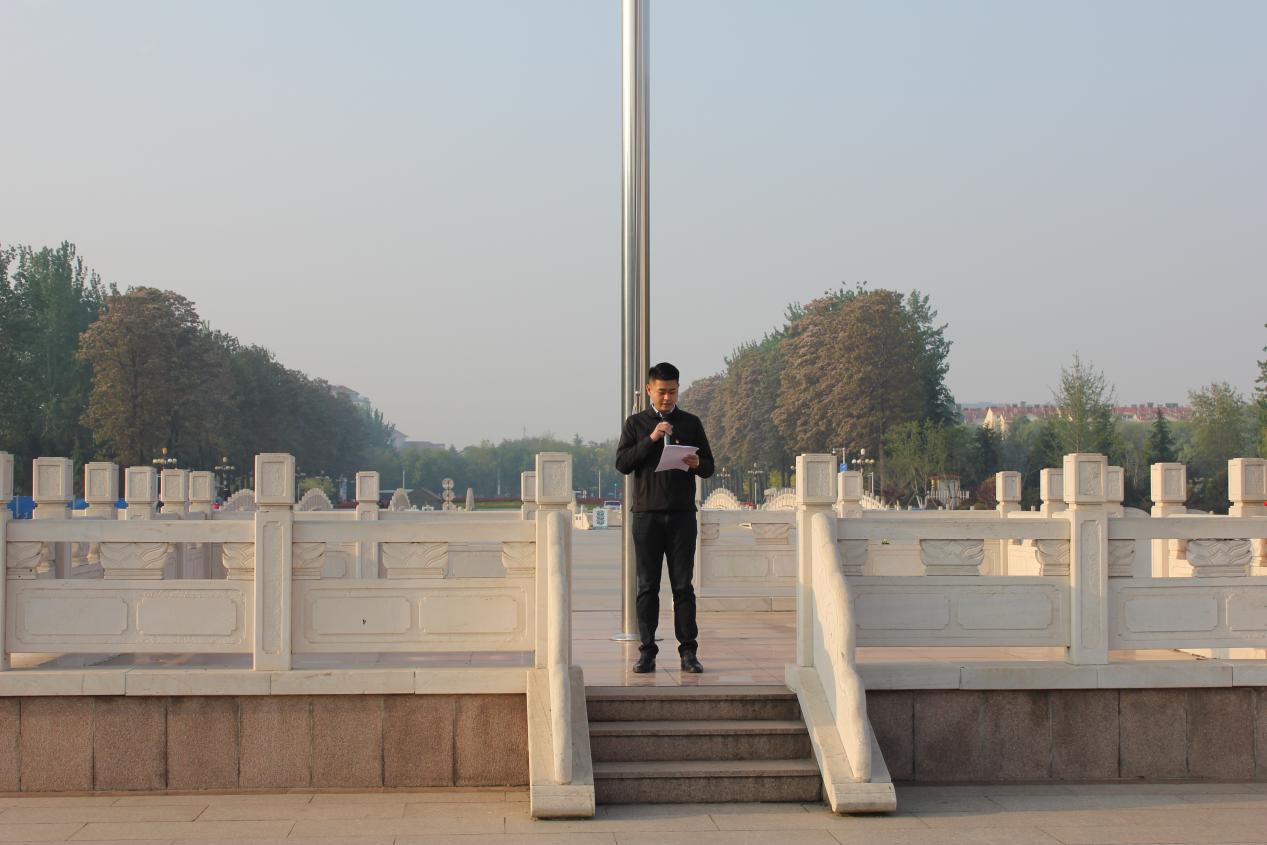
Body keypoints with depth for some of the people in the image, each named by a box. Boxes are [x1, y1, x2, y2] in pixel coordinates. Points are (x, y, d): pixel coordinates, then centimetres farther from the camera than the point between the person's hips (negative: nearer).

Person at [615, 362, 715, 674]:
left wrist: (696, 464, -12)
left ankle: (688, 651, 1)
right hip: (646, 513, 0)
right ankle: (647, 651, 4)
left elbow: (709, 467, 11)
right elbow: (622, 463, -2)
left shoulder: (691, 423, 11)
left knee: (683, 586, -1)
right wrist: (651, 440, -13)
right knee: (647, 586, 1)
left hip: (682, 515, 0)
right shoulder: (636, 423, 9)